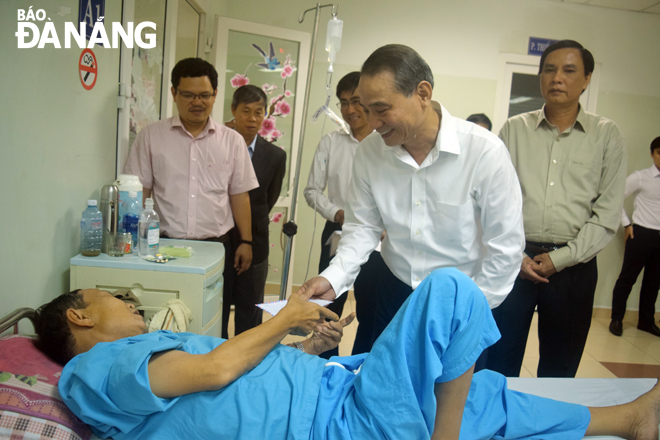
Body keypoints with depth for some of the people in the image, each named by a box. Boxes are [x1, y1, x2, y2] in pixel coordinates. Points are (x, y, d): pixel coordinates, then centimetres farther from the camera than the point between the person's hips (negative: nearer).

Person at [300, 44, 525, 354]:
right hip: (394, 294, 3)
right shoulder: (369, 151, -9)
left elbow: (506, 247, -14)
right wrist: (333, 278, -17)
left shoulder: (485, 151, -20)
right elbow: (363, 227, -1)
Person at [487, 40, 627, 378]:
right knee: (498, 365, 6)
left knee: (559, 369, 12)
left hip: (573, 265, 0)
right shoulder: (514, 129, 6)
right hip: (513, 261, 0)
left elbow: (608, 213, 0)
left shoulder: (606, 135, 5)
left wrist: (559, 258, -8)